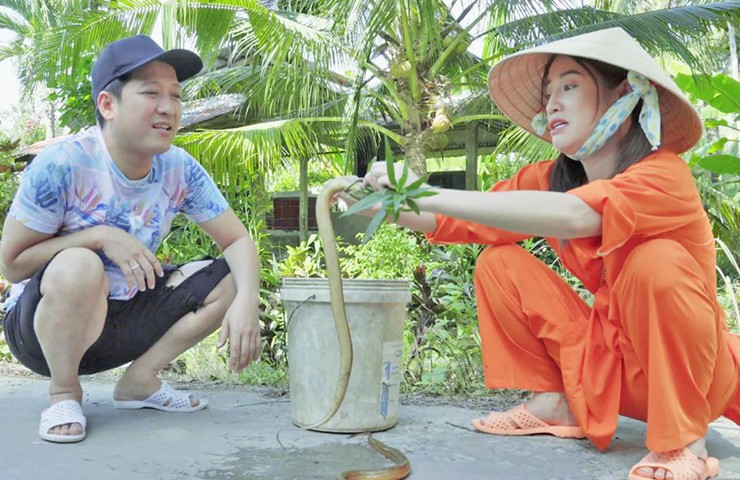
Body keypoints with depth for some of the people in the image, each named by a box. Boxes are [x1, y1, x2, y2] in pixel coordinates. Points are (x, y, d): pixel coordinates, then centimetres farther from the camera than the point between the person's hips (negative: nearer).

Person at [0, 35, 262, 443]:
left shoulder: (180, 170, -9)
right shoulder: (63, 165, -23)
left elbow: (237, 241, -6)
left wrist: (246, 301, -25)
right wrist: (100, 236, -29)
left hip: (122, 322, 5)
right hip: (41, 326, -4)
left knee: (229, 279, -8)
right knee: (79, 266, -37)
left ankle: (140, 379, 3)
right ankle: (63, 392, -9)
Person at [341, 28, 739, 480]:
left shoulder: (663, 172, -25)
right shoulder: (550, 179, -5)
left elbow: (572, 216, -44)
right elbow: (467, 219, -6)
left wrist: (429, 194, -45)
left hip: (693, 369, -5)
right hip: (608, 361, 5)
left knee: (657, 260, -33)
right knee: (501, 264, -8)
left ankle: (685, 442, -19)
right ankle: (555, 406, 1)